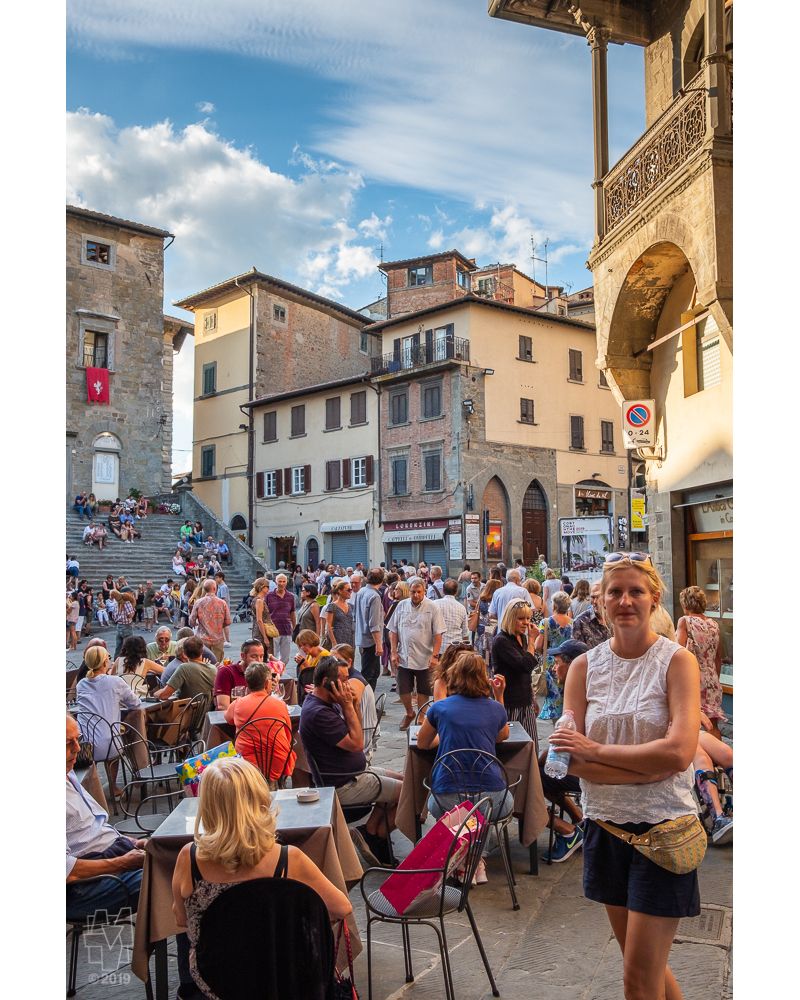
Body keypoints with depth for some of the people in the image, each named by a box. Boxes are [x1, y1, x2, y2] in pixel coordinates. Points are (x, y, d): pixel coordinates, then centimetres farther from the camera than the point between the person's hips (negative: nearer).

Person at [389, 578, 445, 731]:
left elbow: (438, 634, -7)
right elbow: (393, 631, 7)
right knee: (403, 689, 8)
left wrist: (435, 656, -12)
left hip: (424, 659, -2)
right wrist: (394, 652, 1)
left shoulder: (432, 607, -5)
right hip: (404, 658, 3)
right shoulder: (401, 606, 4)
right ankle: (409, 713, 33)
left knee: (423, 691, 9)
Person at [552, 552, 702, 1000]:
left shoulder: (678, 661, -10)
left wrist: (596, 750, -17)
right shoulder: (585, 666, -1)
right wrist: (651, 767, -18)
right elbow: (572, 761, -9)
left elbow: (679, 753, -22)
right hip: (606, 825, 4)